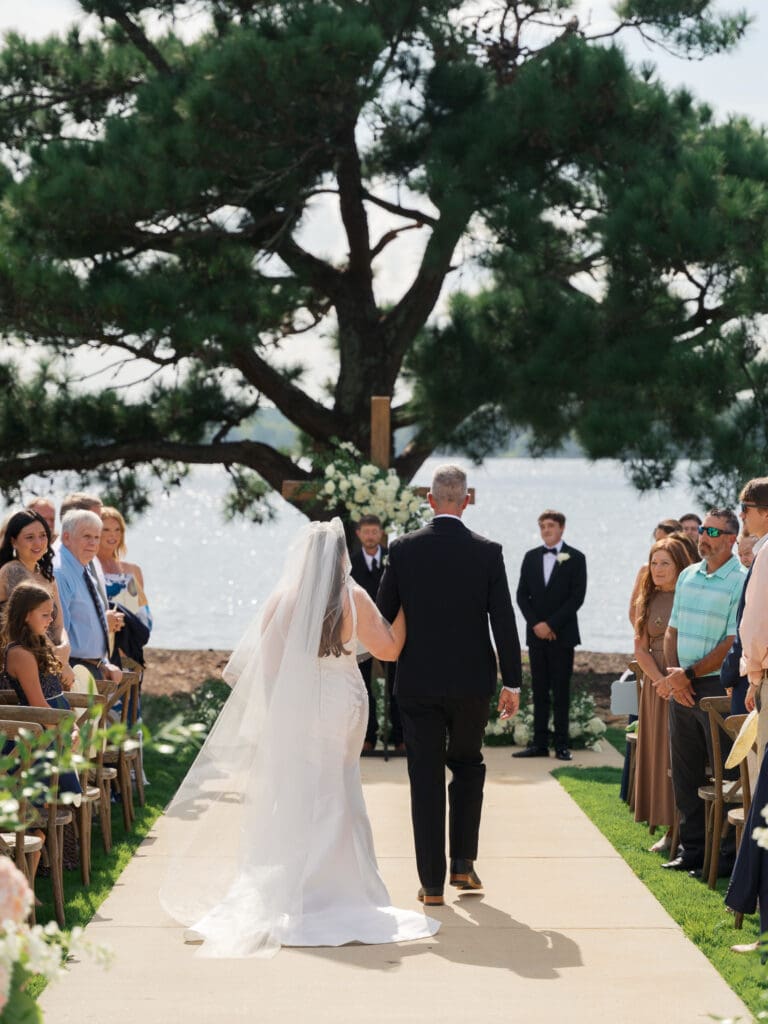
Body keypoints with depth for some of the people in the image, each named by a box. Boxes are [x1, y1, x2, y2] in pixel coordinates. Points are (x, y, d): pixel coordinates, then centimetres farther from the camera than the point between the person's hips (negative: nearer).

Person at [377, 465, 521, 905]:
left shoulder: (403, 549, -5)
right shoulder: (488, 552, -5)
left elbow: (384, 614, -1)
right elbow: (504, 620, -6)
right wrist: (513, 682, -1)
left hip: (418, 682, 0)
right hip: (472, 682, 0)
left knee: (426, 780, 4)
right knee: (468, 765, 21)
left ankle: (432, 884, 4)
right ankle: (463, 862, 14)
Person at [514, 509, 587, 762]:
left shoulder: (575, 558, -1)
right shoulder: (531, 557, 11)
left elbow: (577, 597, -7)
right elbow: (522, 595, 8)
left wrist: (551, 624, -12)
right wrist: (535, 624, -6)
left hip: (562, 634, -4)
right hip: (536, 634, 4)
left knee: (561, 691, -1)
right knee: (539, 691, 4)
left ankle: (561, 744, 1)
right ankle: (539, 743, 5)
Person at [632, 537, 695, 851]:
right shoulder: (648, 600, 10)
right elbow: (640, 649, 6)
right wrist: (660, 680, -9)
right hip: (656, 685, 5)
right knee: (659, 754, 3)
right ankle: (670, 829, 8)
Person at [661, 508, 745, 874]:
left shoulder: (742, 581, -9)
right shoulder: (688, 576, 12)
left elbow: (733, 644, -14)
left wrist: (689, 674, -13)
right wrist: (673, 675, -1)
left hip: (718, 686, -7)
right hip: (682, 688, 7)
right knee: (685, 772, 11)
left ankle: (727, 854, 3)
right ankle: (693, 847, 19)